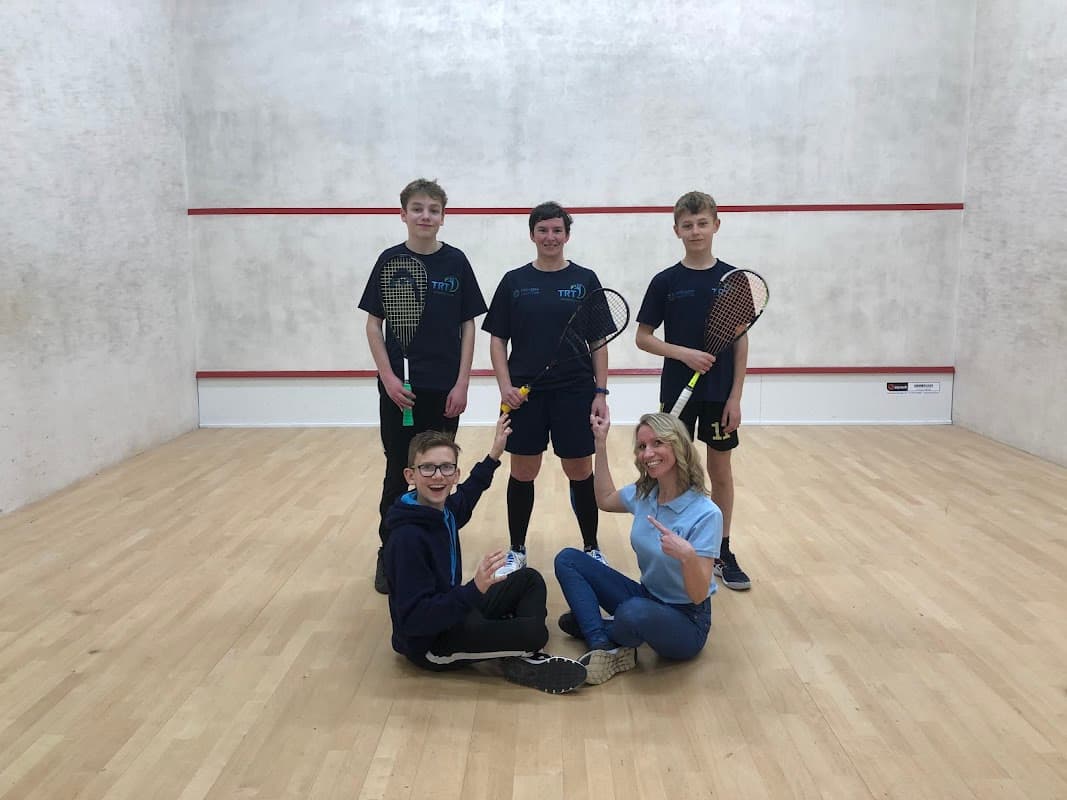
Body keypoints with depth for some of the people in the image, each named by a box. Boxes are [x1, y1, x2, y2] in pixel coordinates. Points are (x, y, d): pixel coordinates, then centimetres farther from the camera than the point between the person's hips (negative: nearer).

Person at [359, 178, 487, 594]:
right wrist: (388, 377, -9)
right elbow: (374, 325, 1)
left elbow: (468, 326, 2)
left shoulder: (456, 262, 1)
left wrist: (462, 383, -4)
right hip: (399, 388, -1)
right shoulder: (390, 261, 0)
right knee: (398, 473, 5)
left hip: (445, 389, 1)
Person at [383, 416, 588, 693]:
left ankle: (522, 655, 1)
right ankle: (521, 662, 8)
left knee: (529, 579, 19)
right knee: (534, 631, -25)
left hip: (454, 614, 10)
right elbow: (414, 619, -33)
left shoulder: (444, 510, -2)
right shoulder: (407, 538, -30)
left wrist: (493, 456, 25)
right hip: (429, 644, -10)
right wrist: (475, 590, -43)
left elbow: (465, 498, 26)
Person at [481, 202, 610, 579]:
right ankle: (516, 551, 22)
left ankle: (592, 549, 22)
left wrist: (601, 391, -2)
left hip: (575, 392, 0)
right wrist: (505, 386, -7)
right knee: (522, 473, 7)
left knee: (580, 472, 6)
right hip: (524, 394, 1)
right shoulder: (514, 281, 5)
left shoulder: (586, 280, 3)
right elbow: (497, 339, 5)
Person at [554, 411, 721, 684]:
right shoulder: (643, 494, -2)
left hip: (686, 622, -7)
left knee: (634, 612, -39)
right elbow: (605, 500, 20)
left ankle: (592, 627, -3)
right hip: (646, 599, 7)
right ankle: (604, 649, -17)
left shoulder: (706, 514, -22)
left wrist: (687, 555, -42)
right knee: (568, 560, -1)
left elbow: (698, 596, -22)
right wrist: (601, 443, 14)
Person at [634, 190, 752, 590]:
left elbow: (741, 341, 1)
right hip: (677, 391, 0)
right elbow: (643, 337, 0)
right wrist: (684, 353, -17)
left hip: (720, 393, 1)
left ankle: (722, 553, 22)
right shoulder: (665, 282, -1)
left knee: (721, 472, 9)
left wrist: (736, 396, -5)